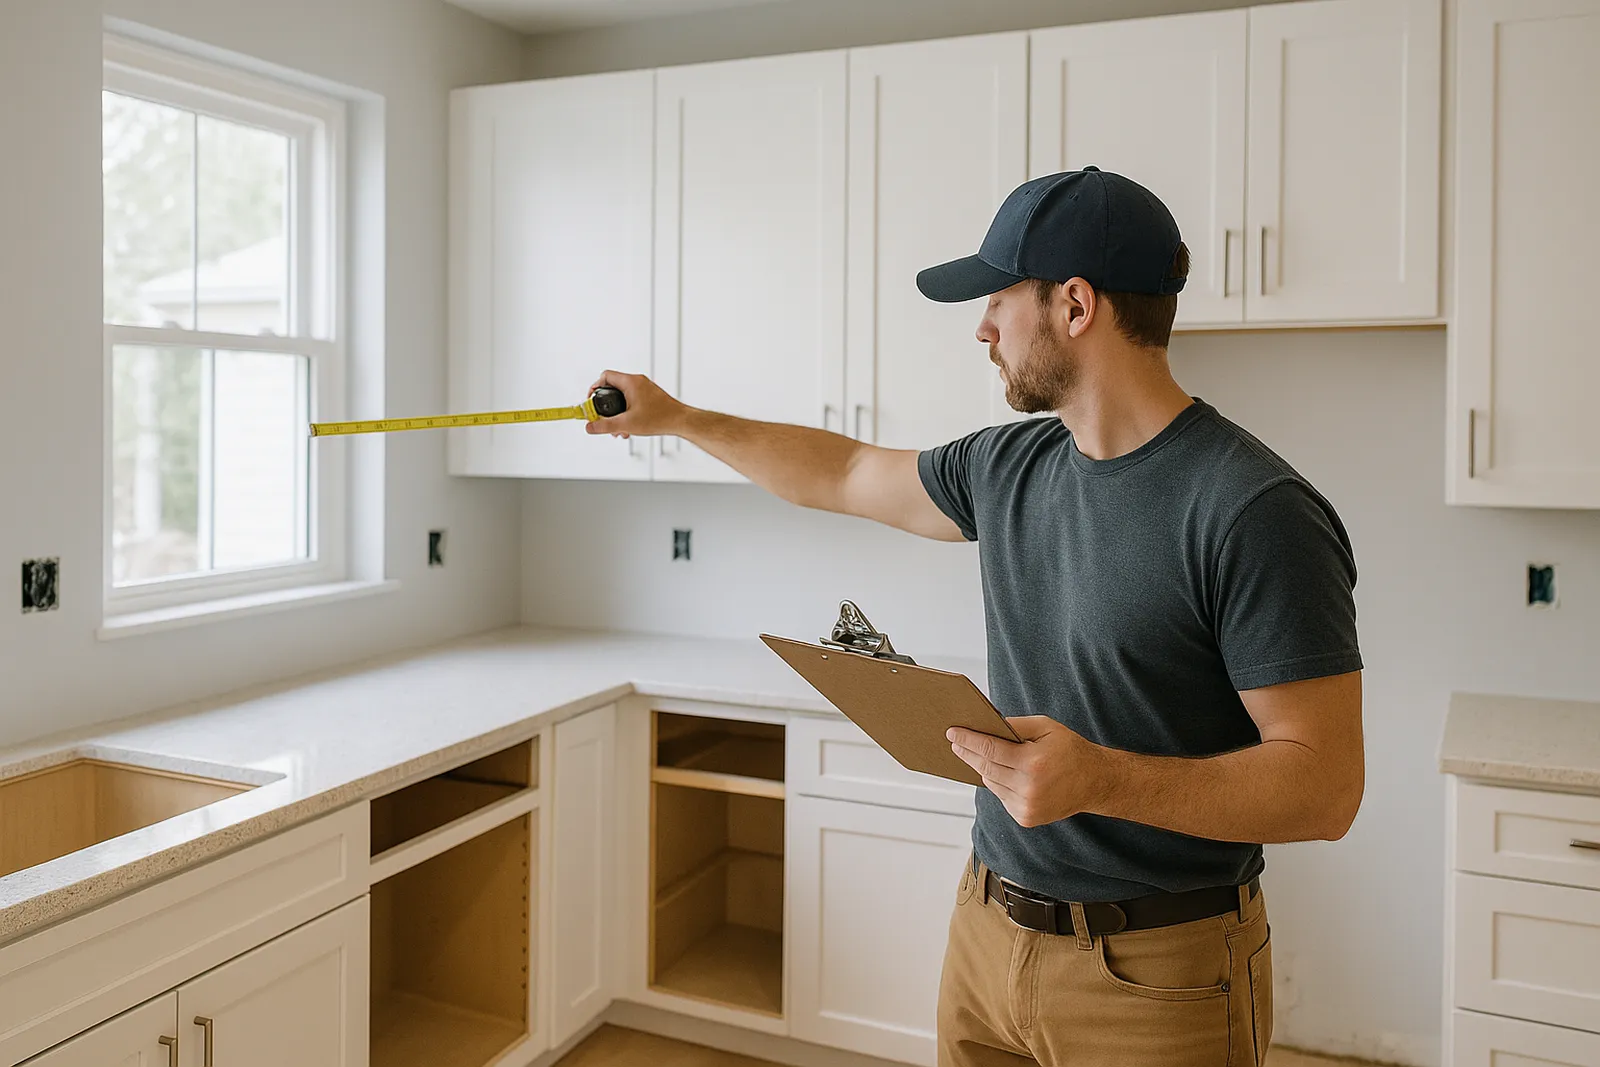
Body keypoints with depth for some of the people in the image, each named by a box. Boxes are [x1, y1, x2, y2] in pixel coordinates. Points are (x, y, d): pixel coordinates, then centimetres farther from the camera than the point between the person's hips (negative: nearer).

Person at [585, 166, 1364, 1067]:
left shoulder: (1257, 512, -20)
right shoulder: (1008, 467, 2)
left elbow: (1325, 785, -20)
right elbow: (845, 473, 17)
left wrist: (1099, 779, -32)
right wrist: (677, 417, 24)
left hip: (1154, 977, -6)